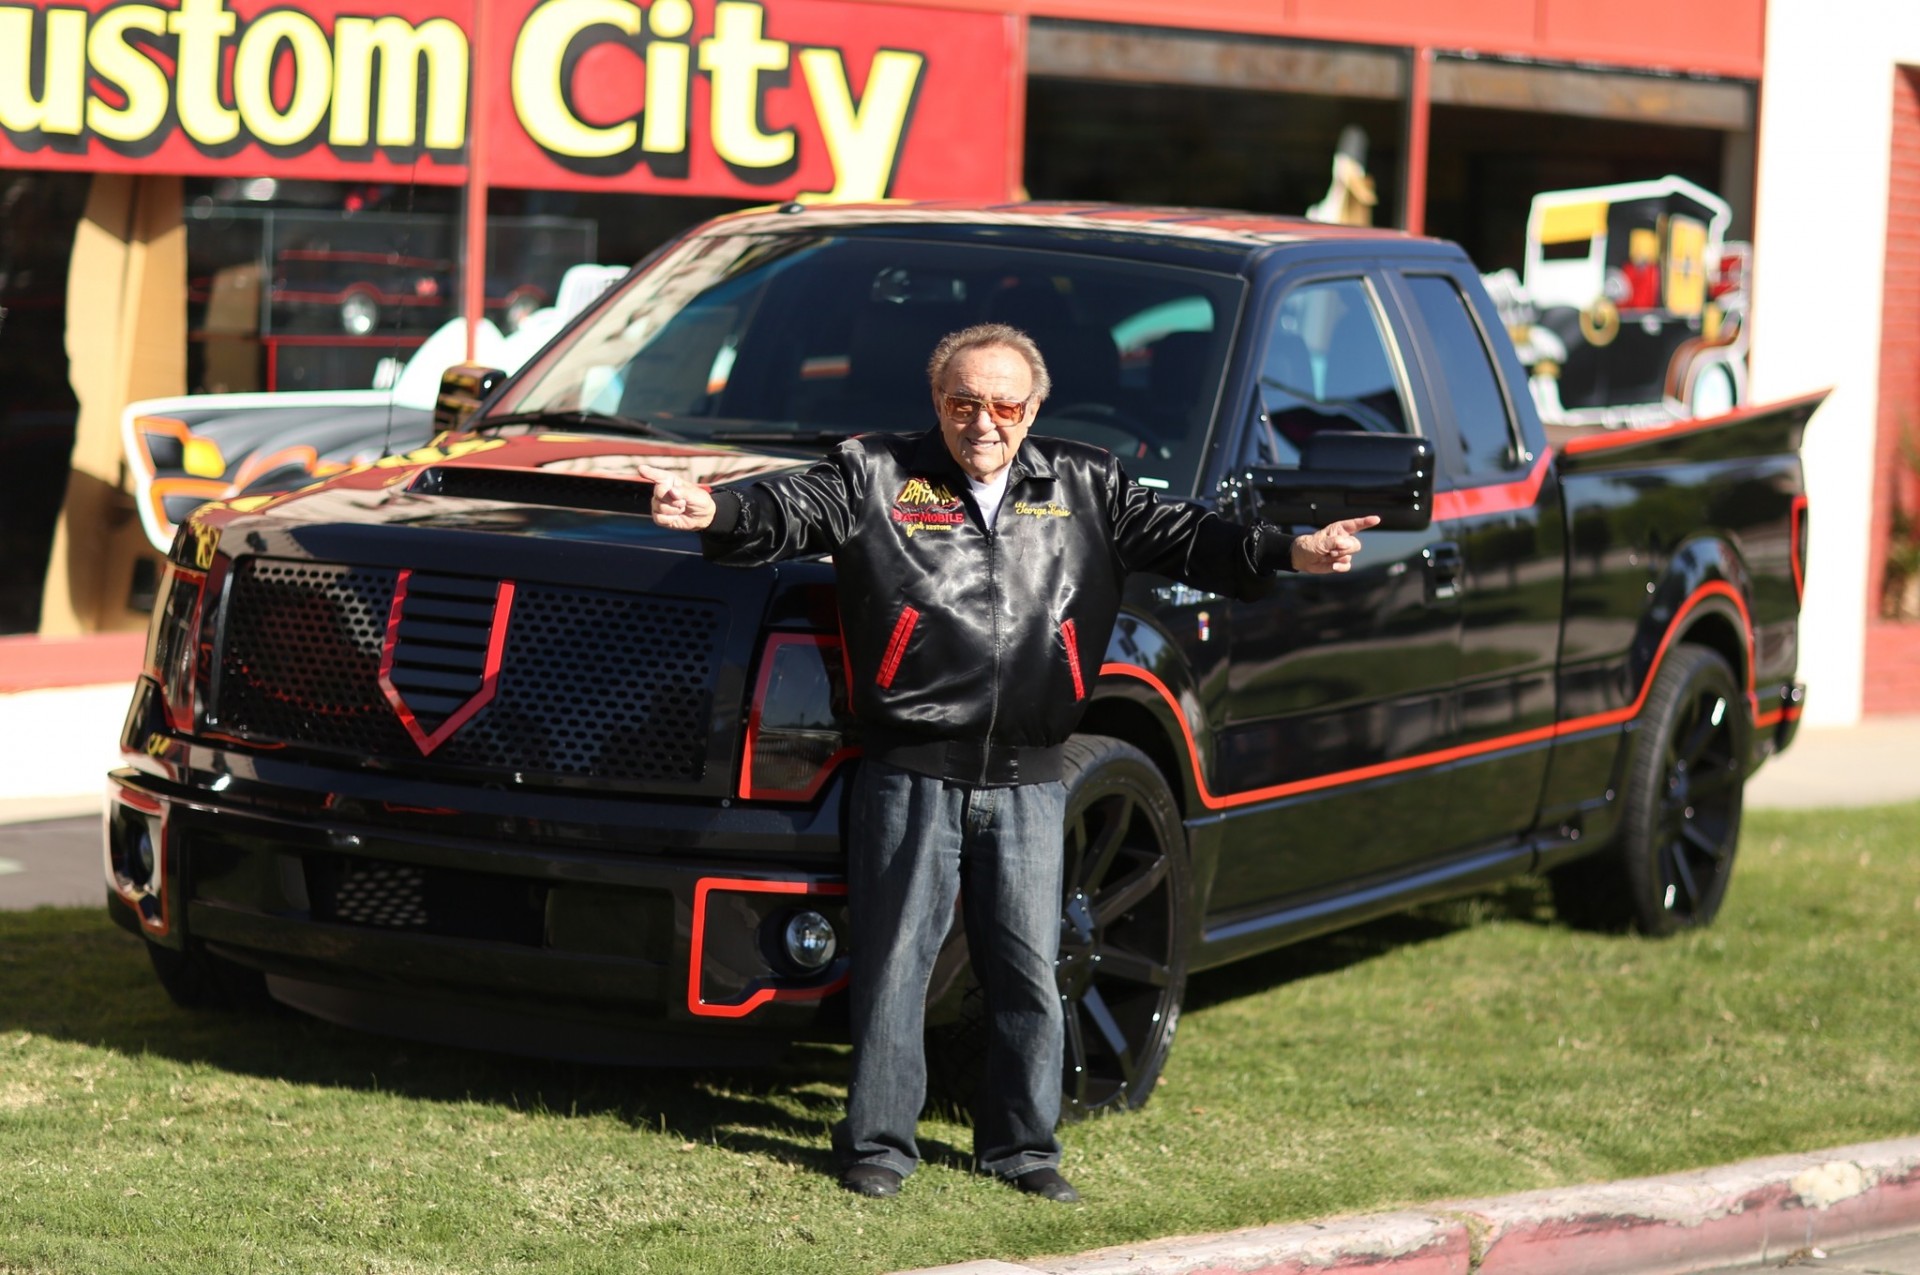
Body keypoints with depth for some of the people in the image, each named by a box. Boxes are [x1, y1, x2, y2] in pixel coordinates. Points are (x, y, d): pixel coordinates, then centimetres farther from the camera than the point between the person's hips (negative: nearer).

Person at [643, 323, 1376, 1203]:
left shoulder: (1084, 488, 11)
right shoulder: (876, 475, 2)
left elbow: (1179, 537, 9)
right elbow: (789, 511, -9)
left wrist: (1291, 553, -2)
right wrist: (716, 513, -30)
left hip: (1028, 782, 3)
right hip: (912, 774, -3)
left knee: (1030, 973, 7)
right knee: (894, 965, 1)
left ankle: (1023, 1145, 20)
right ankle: (878, 1144, 11)